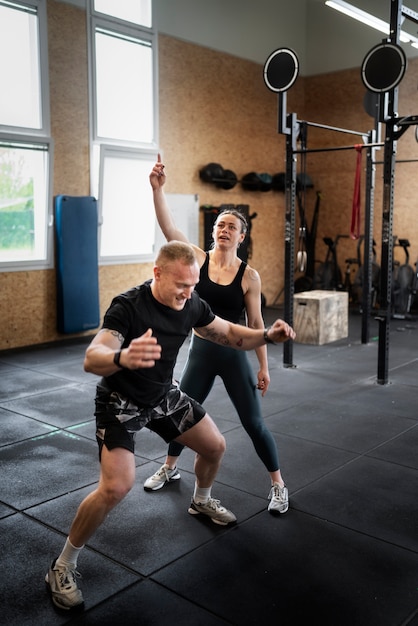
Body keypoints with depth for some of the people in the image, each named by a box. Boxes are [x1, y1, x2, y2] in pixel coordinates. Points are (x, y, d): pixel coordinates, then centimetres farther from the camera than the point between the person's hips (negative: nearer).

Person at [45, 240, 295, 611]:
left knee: (215, 447, 13)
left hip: (164, 395, 7)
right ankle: (63, 568, -1)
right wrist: (122, 358, -70)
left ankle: (201, 502, 47)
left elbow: (229, 334, 3)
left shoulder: (191, 304, -12)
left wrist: (267, 335, -17)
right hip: (120, 402, -6)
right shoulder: (128, 307, -32)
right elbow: (92, 359, -46)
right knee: (117, 486, -23)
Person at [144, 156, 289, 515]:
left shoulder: (249, 276, -9)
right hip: (200, 351, 3)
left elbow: (256, 323, -3)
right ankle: (169, 469, 43)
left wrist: (264, 366, -1)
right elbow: (168, 228, -18)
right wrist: (158, 189, -30)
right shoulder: (199, 259, -5)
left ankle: (279, 485, 22)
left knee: (253, 422, 3)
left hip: (233, 354, -2)